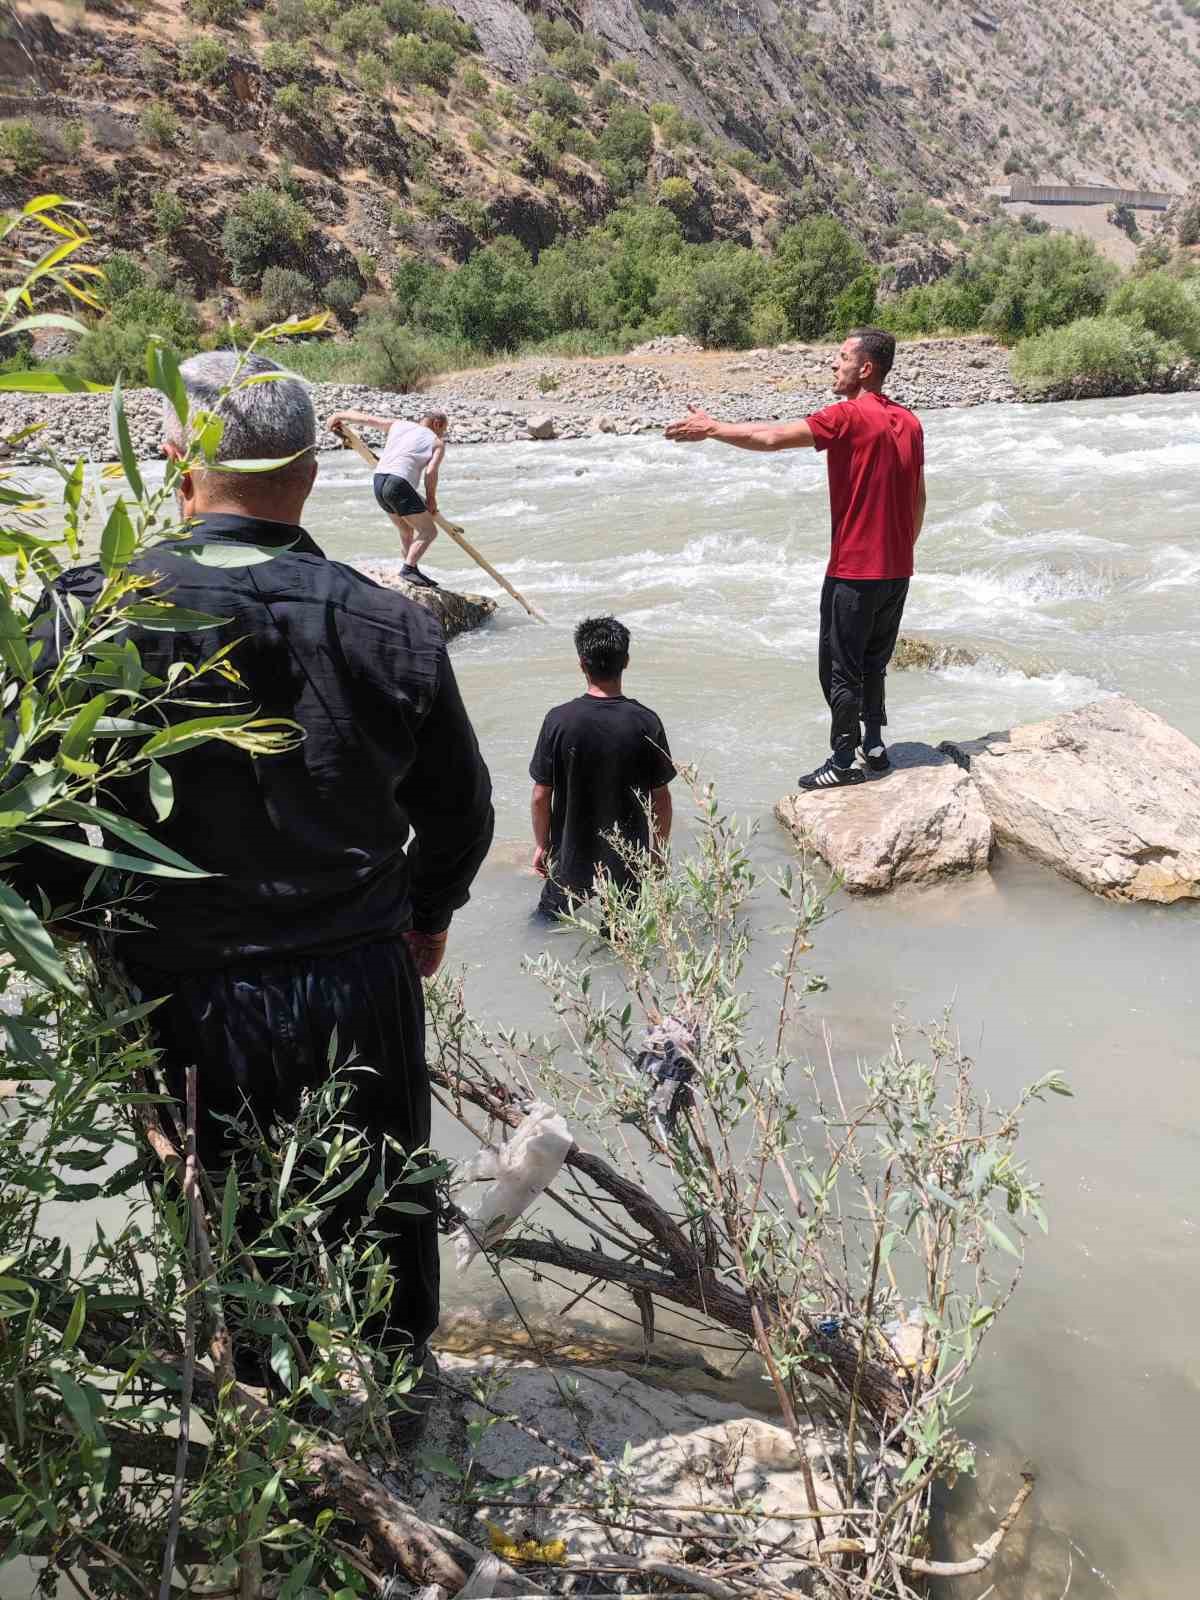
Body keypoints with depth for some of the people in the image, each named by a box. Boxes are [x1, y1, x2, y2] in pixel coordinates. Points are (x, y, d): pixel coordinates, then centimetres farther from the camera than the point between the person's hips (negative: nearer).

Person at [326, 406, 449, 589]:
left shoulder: (398, 425, 22)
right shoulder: (437, 443, 8)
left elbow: (366, 418, 26)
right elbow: (431, 472, -6)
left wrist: (338, 415, 38)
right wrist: (431, 500, 5)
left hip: (379, 480, 7)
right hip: (399, 483, -7)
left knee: (406, 531, 22)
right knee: (429, 531, -1)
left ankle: (411, 570, 24)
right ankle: (409, 568, -18)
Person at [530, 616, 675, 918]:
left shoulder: (559, 720, -15)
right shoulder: (646, 723, -13)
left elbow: (541, 796, -9)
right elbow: (660, 797, -5)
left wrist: (541, 845, 7)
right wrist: (660, 849, 10)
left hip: (572, 858, 0)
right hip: (629, 858, 1)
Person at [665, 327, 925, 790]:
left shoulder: (849, 417, -15)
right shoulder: (909, 422, 9)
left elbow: (771, 437, -18)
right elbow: (919, 498, 15)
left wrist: (711, 428, -8)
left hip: (855, 571, -8)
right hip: (897, 570, 8)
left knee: (840, 668, 2)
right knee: (873, 663, 20)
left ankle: (843, 763, 9)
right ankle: (875, 746, 26)